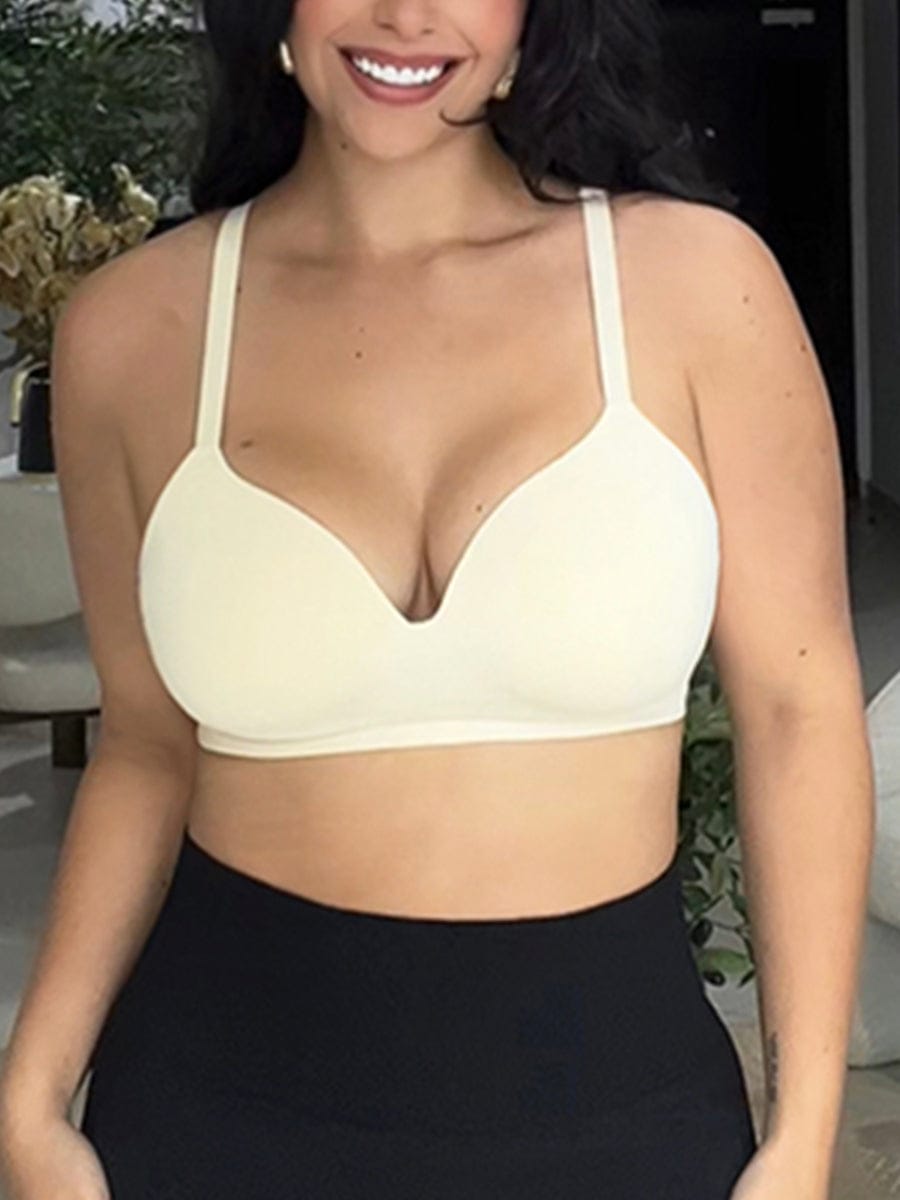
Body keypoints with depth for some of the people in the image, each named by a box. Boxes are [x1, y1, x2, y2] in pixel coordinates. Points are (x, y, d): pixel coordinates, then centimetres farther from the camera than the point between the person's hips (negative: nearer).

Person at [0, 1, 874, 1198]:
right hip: (225, 1094, 1)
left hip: (609, 1089, 0)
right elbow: (149, 741, 5)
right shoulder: (131, 329, -4)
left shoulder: (696, 278, -7)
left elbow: (797, 708, -3)